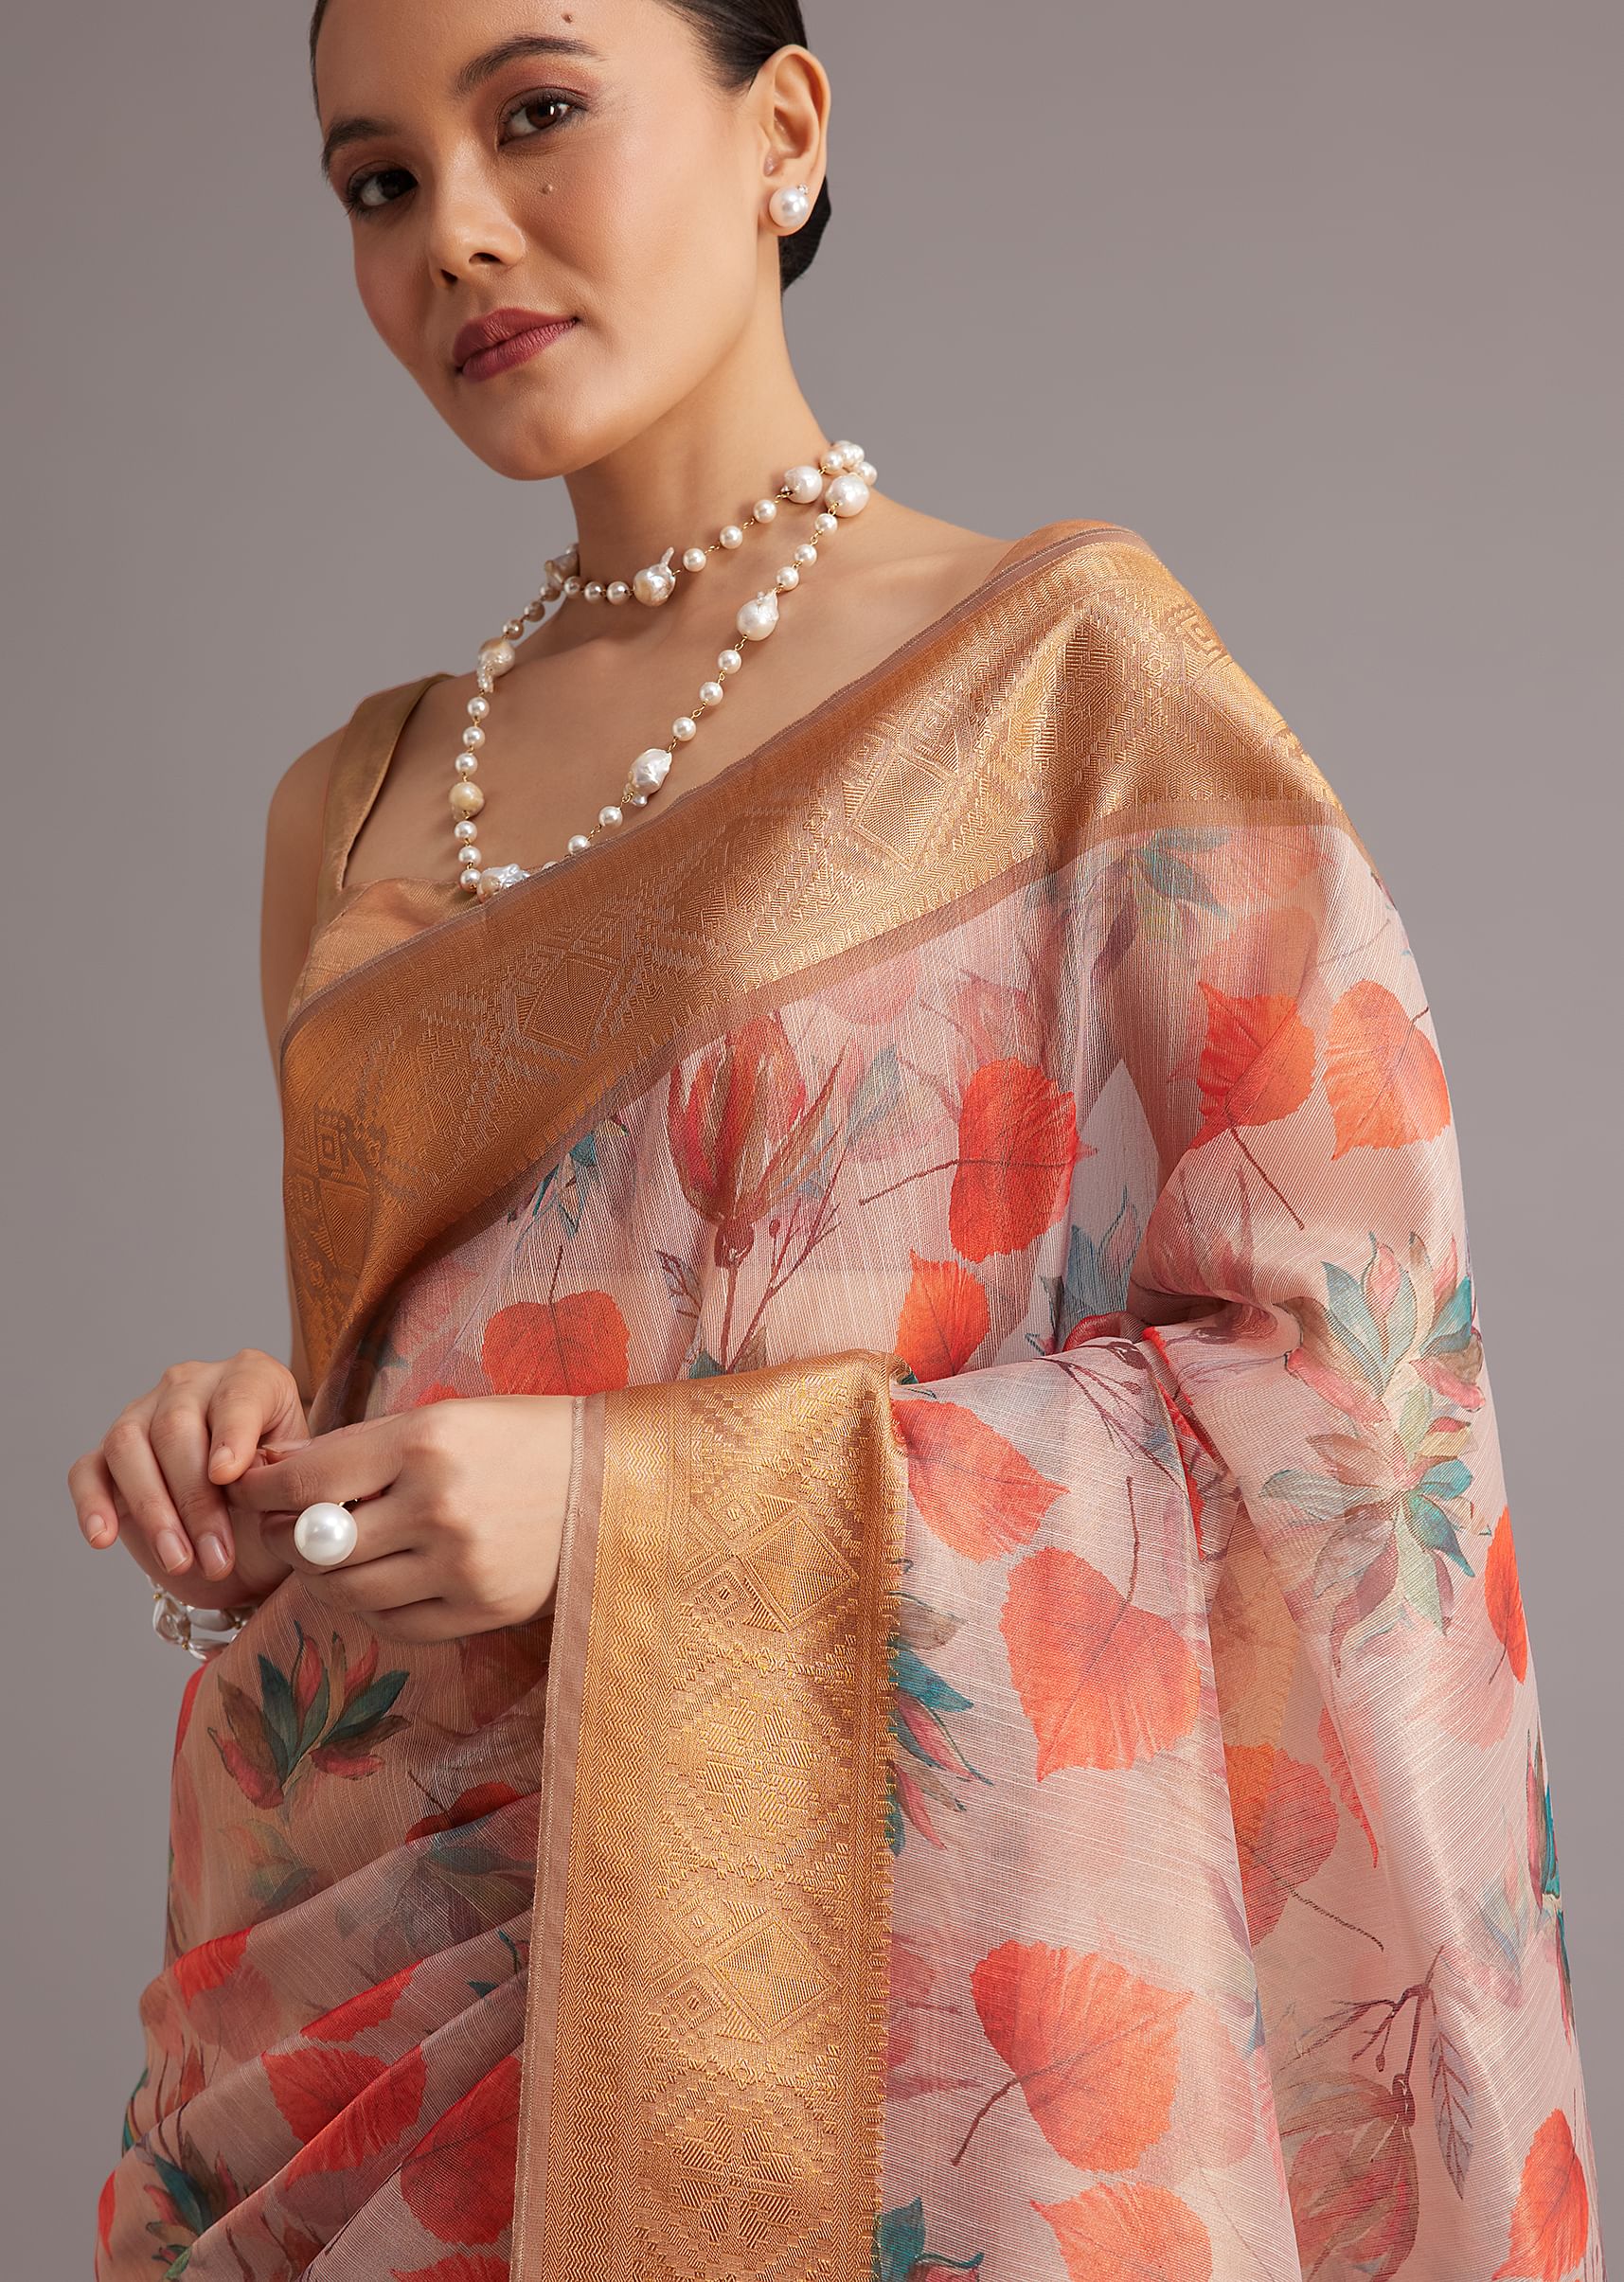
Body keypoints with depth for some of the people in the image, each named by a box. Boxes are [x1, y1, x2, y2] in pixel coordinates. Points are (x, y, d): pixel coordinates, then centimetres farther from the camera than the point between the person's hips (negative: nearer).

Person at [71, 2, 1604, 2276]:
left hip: (857, 1942, -5)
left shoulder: (1066, 660, -6)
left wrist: (639, 1491, -18)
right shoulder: (357, 805, 10)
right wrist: (258, 1480, -4)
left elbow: (1339, 1368, -11)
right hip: (383, 1932, 5)